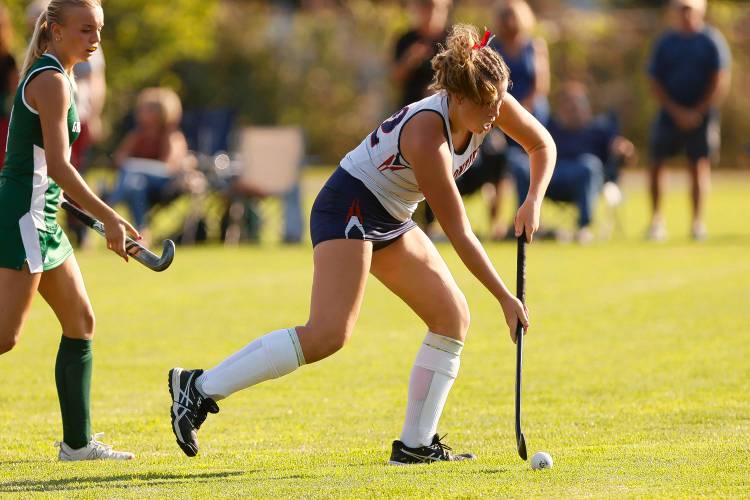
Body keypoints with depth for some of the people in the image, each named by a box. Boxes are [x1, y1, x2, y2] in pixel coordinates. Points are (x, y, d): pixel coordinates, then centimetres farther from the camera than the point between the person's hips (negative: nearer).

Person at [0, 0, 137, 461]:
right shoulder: (51, 81, -14)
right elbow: (57, 166, -21)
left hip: (41, 220, 10)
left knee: (82, 323, 13)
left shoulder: (55, 76, 15)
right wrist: (109, 218, -20)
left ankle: (78, 441, 17)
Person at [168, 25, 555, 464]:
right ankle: (200, 388, -21)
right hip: (349, 208, -9)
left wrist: (533, 202, -7)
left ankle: (415, 444, 4)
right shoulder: (427, 134, -30)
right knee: (329, 333, -24)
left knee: (453, 317, 1)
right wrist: (506, 298, -22)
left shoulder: (491, 103, -8)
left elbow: (543, 146, 10)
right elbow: (459, 235, -26)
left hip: (390, 221, 9)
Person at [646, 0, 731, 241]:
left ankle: (698, 222, -1)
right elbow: (656, 83, 5)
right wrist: (677, 112, -6)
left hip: (701, 115, -3)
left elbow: (721, 83, -5)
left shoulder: (712, 40, -1)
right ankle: (656, 219, 3)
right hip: (671, 112, 3)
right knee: (657, 161, -3)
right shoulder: (665, 42, 6)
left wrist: (697, 112, -10)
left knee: (699, 165, -4)